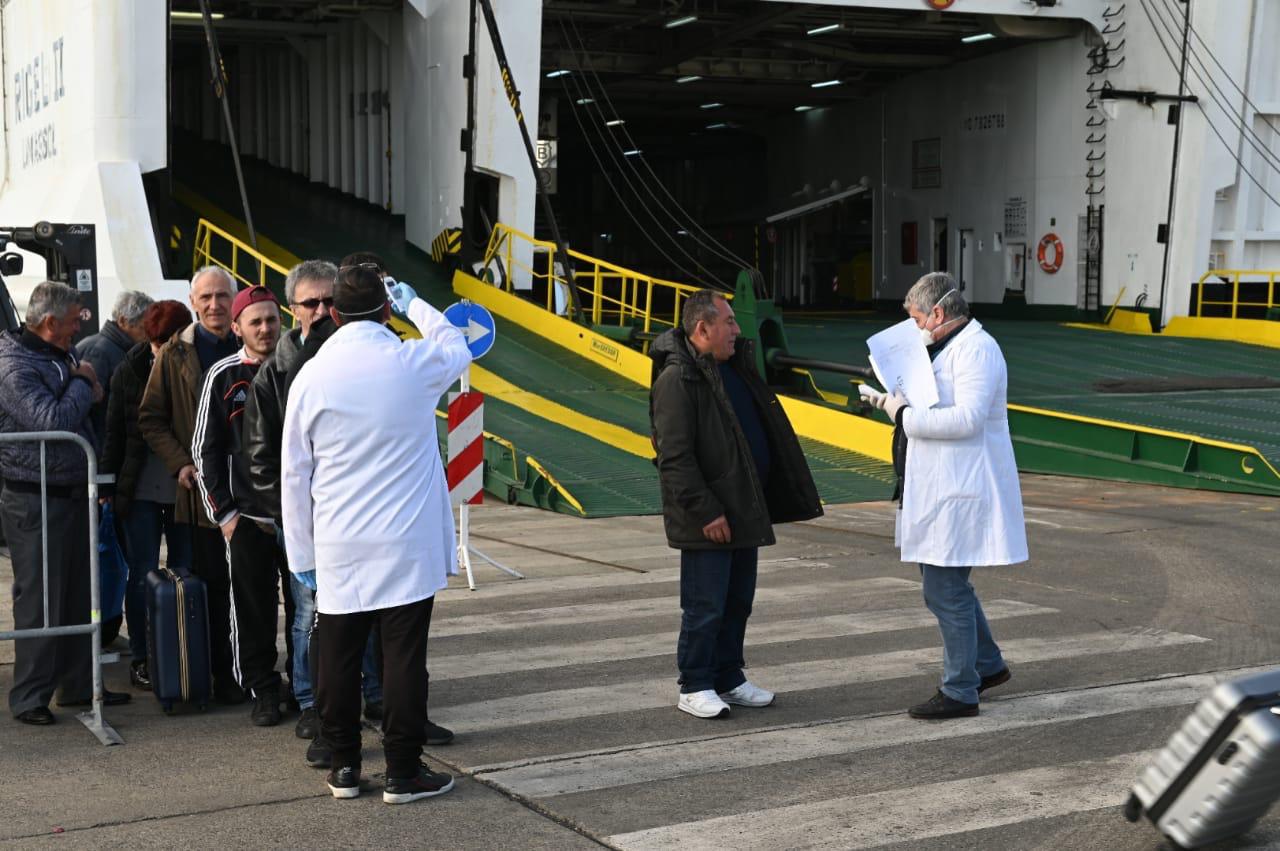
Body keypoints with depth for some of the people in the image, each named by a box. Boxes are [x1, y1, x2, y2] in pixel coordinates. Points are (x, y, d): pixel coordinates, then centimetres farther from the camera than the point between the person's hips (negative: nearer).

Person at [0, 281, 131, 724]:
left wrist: (89, 386, 7)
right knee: (40, 601, -3)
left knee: (79, 595, 13)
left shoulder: (63, 356, 13)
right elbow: (53, 420, -24)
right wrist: (82, 385, -10)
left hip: (75, 495, 9)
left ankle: (78, 684, 24)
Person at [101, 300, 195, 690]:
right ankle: (140, 658, 14)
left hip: (186, 490, 0)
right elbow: (115, 431, 2)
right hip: (141, 491, 0)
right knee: (143, 576, 4)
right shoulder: (131, 370, -1)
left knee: (185, 573, 6)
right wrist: (110, 483, -2)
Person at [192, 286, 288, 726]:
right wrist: (223, 512, -2)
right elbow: (205, 450, 3)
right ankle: (263, 692, 15)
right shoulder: (223, 376, -1)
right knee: (252, 611, 2)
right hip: (247, 517, -1)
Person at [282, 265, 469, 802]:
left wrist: (301, 552, 12)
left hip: (338, 548, 2)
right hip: (407, 543, -2)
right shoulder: (414, 363, -7)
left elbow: (295, 475, 3)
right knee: (404, 656, 2)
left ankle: (344, 766, 19)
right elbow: (457, 349, 19)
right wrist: (413, 304, 32)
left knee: (337, 657, 10)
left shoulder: (312, 376, -2)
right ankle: (403, 772, 7)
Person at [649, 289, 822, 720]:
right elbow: (674, 457, -20)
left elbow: (768, 434, 22)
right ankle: (694, 688, 10)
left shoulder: (735, 368, 14)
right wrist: (705, 511, -21)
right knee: (705, 606, -1)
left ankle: (729, 680, 26)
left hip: (744, 511, 9)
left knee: (738, 601, 15)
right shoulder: (677, 380, -16)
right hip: (708, 521, -9)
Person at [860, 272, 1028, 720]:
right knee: (947, 584, 20)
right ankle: (988, 665, 35)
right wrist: (897, 401, 12)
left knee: (946, 591, -5)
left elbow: (967, 418, -27)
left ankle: (960, 692, 5)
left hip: (959, 494, -11)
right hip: (940, 490, 11)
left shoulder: (976, 349, -16)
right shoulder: (948, 348, 17)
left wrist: (905, 414, -19)